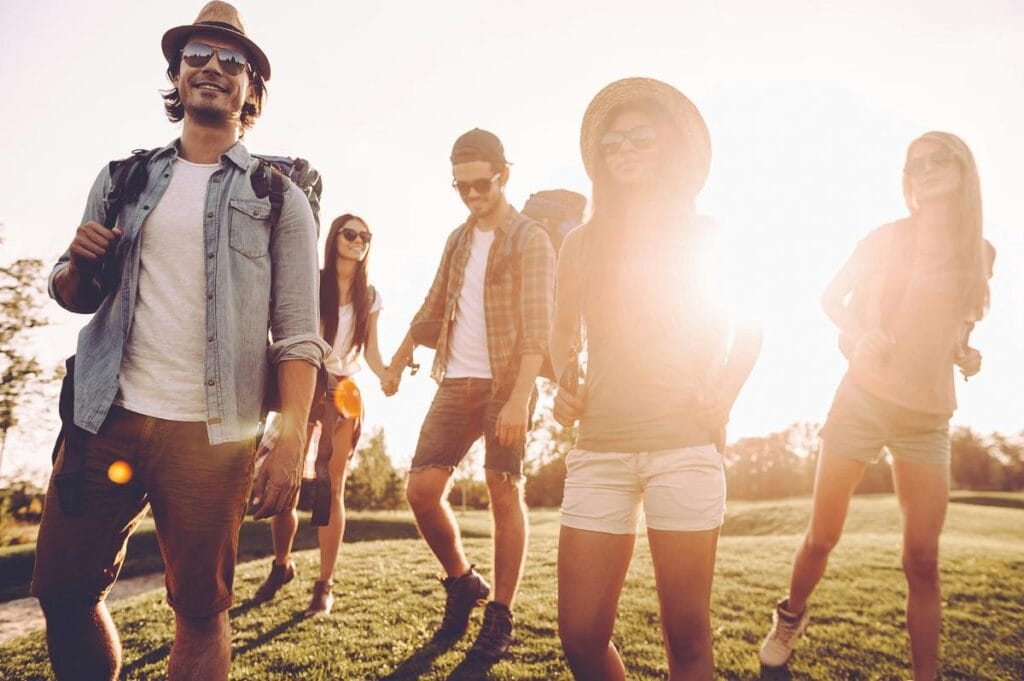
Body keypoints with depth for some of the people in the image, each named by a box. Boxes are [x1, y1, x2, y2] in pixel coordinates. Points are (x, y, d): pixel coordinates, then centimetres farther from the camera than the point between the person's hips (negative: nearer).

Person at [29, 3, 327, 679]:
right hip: (106, 419, 4)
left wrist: (292, 443, -14)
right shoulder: (124, 179, 13)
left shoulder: (279, 198, 2)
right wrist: (81, 264, -6)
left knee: (200, 608, 4)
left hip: (211, 434, -3)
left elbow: (298, 332, -4)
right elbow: (71, 294, 17)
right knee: (62, 592, 10)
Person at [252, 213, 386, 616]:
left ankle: (324, 585, 7)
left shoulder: (369, 296, 9)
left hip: (343, 393, 1)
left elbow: (371, 351, 6)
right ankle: (281, 565, 23)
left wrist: (388, 377, -14)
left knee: (332, 490, -2)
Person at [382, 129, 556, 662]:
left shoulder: (530, 240, -4)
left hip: (505, 384, -5)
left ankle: (499, 616, 12)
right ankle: (462, 582, 22)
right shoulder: (458, 240, 16)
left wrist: (519, 399, -25)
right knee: (422, 489, -1)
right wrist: (397, 363, 9)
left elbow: (537, 328, -14)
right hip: (455, 383, 6)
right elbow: (432, 310, 21)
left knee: (504, 493, -1)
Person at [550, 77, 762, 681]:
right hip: (599, 449, 2)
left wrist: (724, 396, 2)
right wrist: (565, 382, 2)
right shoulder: (583, 244, 10)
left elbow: (749, 326, 16)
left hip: (684, 446, -1)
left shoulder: (705, 236, 7)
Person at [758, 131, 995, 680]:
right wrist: (861, 334, -10)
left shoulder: (980, 253, 8)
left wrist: (966, 352, 0)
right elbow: (832, 298, 9)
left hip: (929, 418, 2)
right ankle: (790, 618, 30)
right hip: (863, 398, -2)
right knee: (822, 537, 4)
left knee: (922, 560, -2)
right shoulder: (887, 239, 1)